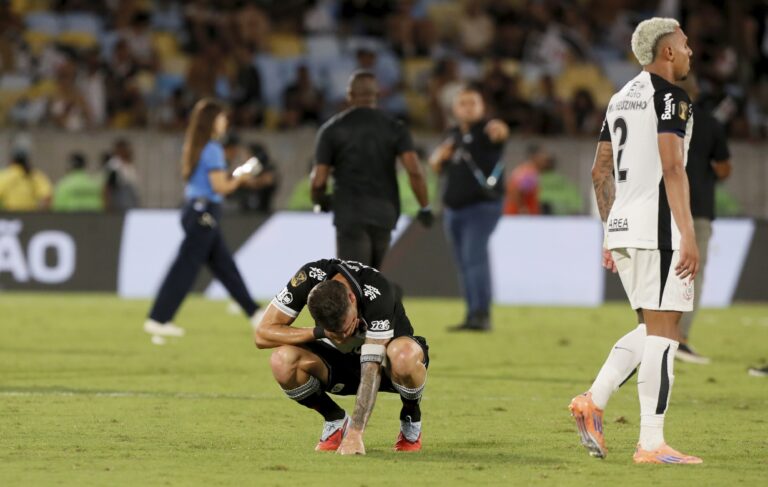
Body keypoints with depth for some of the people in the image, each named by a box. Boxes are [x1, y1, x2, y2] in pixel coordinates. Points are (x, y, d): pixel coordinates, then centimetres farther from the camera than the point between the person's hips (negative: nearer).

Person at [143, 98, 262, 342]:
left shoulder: (193, 146, 14)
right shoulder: (212, 149, -14)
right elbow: (220, 187, -17)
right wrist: (240, 179, 0)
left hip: (195, 209, 10)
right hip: (204, 213, -10)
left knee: (226, 266, 14)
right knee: (185, 267, -7)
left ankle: (254, 313, 20)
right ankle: (157, 320, -6)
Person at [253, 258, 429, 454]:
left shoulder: (378, 295, -34)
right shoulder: (310, 278, -25)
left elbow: (372, 367, -38)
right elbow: (262, 334, -20)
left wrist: (355, 433, -44)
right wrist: (319, 333, -32)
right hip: (340, 362, 3)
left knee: (405, 355, -41)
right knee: (282, 360, -28)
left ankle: (411, 418, -7)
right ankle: (335, 421, 0)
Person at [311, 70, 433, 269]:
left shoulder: (332, 129, -1)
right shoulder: (394, 128, 2)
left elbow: (319, 179, -5)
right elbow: (414, 170, -12)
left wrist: (320, 200, 17)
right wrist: (425, 207, -1)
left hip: (350, 215, -3)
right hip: (384, 214, 3)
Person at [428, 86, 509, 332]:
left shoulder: (485, 130, -7)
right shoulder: (453, 135, 15)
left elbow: (499, 132, -31)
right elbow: (435, 166, 24)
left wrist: (499, 129, -56)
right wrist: (439, 156, 0)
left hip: (482, 207, -7)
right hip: (453, 209, 7)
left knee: (474, 256, -21)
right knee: (464, 264, 8)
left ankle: (482, 314, -26)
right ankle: (473, 316, 13)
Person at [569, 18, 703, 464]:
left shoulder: (622, 98, 18)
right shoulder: (670, 97, -8)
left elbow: (601, 172, 21)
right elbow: (672, 168, -17)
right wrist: (688, 235, -19)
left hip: (623, 227, 9)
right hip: (658, 227, -9)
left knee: (652, 329, 17)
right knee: (663, 331, -6)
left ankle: (594, 401, 3)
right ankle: (651, 444, -9)